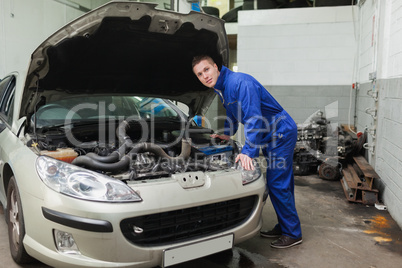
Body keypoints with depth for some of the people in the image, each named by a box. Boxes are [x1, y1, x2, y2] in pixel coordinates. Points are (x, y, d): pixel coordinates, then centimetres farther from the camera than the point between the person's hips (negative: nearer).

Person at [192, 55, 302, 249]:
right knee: (281, 183, 15)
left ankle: (293, 234, 6)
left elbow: (254, 118, -29)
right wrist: (227, 134, 29)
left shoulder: (240, 82, -23)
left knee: (278, 183, -7)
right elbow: (232, 114, 26)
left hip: (281, 133, -9)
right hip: (270, 136, 9)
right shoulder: (221, 89, 7)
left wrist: (248, 151, -31)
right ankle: (284, 227, 27)